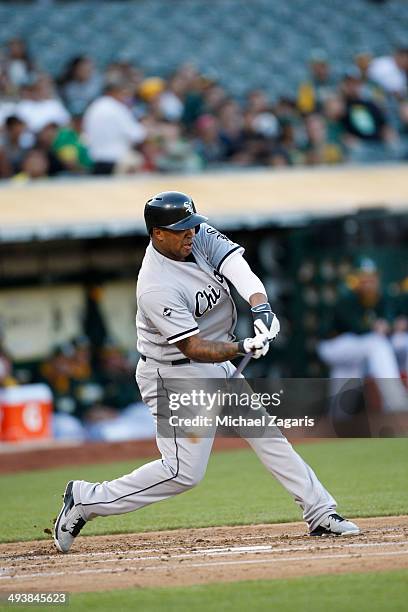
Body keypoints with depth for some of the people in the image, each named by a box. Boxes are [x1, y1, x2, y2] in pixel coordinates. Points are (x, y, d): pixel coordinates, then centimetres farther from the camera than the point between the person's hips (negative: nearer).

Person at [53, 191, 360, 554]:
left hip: (218, 367, 9)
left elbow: (237, 267, -18)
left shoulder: (199, 236, -6)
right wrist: (243, 349, -42)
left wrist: (260, 306, -36)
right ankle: (87, 500, 1)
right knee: (183, 472, -9)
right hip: (174, 377, -9)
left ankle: (320, 513, 16)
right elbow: (194, 348, -29)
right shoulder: (157, 289, -28)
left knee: (266, 434, 9)